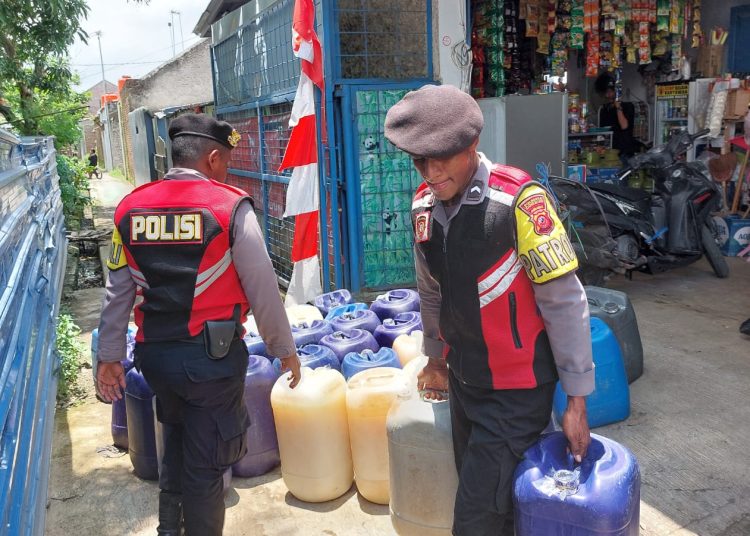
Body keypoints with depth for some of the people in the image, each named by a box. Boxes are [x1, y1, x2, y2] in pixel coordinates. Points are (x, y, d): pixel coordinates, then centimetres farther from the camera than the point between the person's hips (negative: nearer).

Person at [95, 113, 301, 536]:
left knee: (177, 439, 30)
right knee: (205, 464, 10)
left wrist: (110, 356, 14)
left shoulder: (131, 207, 3)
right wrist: (285, 349, 2)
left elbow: (118, 291, 6)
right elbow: (263, 288, -10)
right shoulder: (230, 205, -11)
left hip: (155, 354, 6)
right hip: (213, 356, -5)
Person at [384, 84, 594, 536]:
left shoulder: (517, 200, -21)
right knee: (479, 494, 19)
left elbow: (565, 302, -17)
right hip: (463, 381, 6)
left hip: (517, 389, -6)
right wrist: (436, 359, 23)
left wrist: (577, 398, -14)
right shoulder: (423, 206, -1)